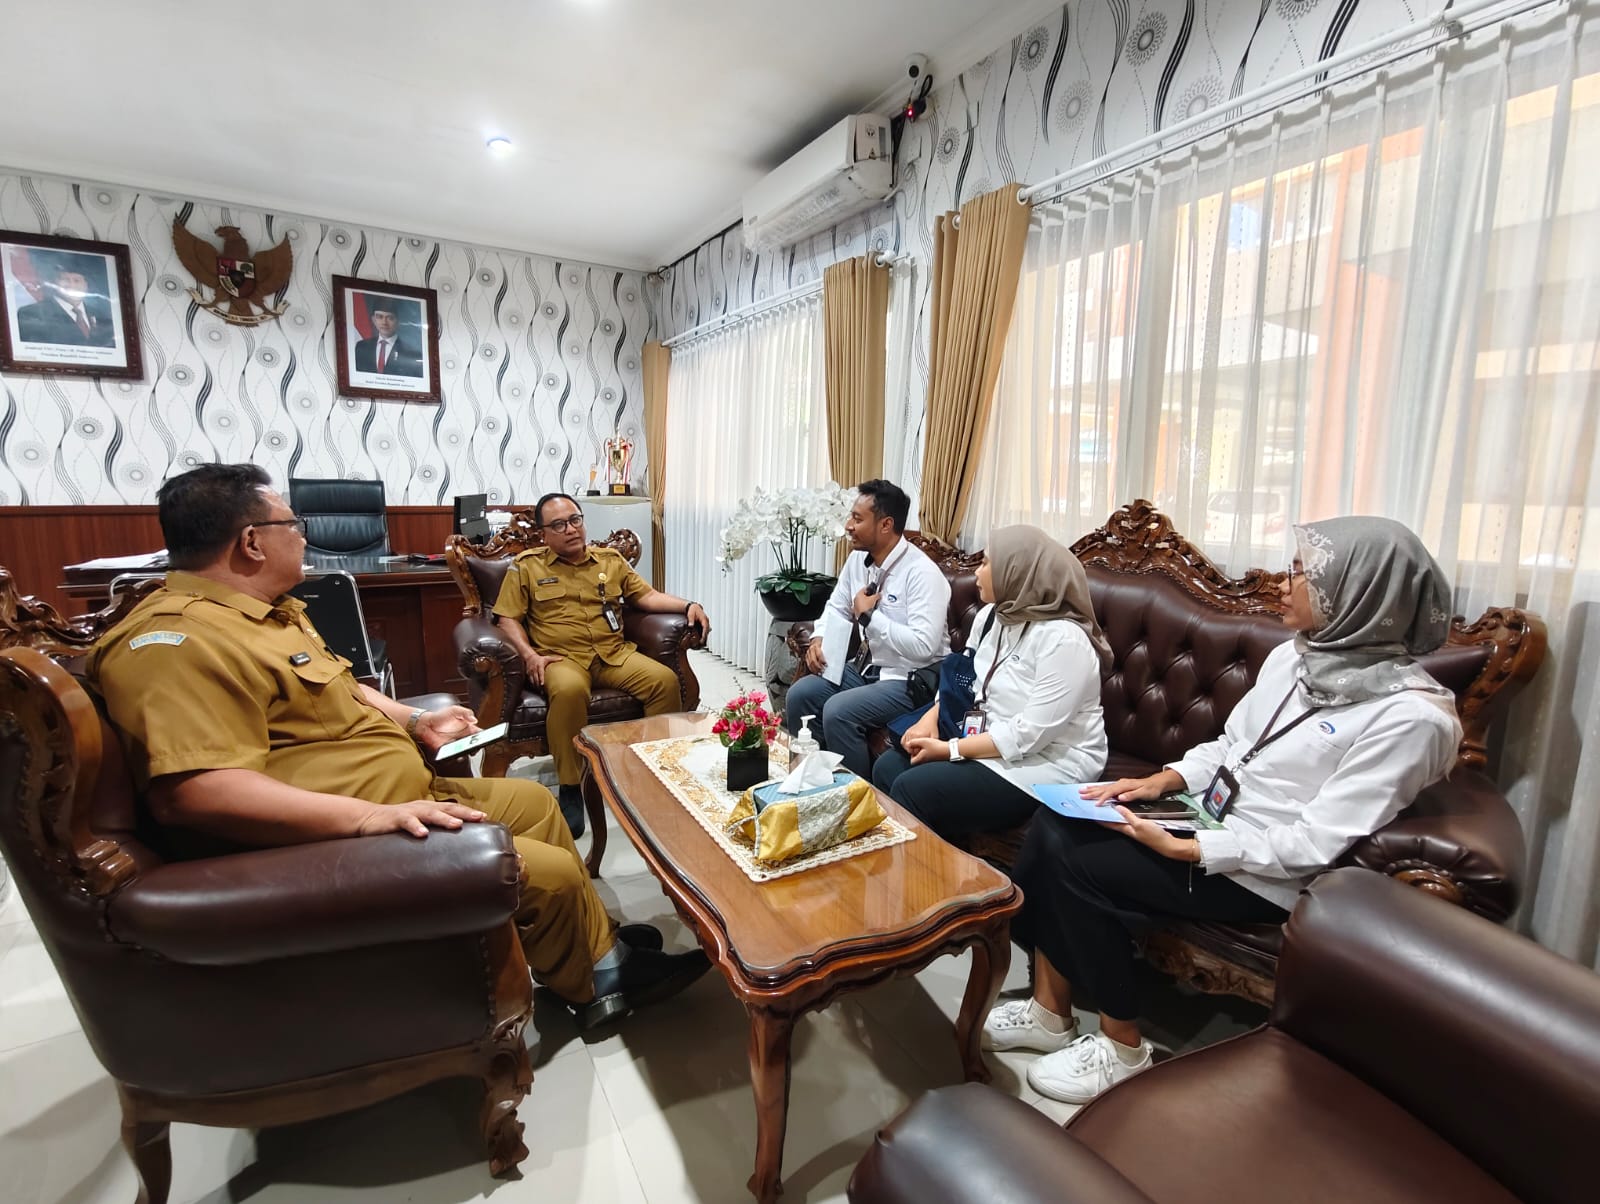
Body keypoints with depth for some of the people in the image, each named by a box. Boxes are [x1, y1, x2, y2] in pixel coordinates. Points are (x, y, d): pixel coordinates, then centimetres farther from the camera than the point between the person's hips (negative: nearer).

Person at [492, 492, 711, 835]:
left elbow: (647, 596, 16)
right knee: (569, 690, -38)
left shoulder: (611, 559, 16)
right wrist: (530, 655, -12)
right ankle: (570, 788, -21)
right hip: (562, 657, -3)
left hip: (614, 653, 3)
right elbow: (507, 618, 5)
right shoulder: (526, 566, 8)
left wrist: (687, 606, 0)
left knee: (665, 679, -22)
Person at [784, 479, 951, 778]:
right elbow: (836, 608, 15)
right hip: (868, 665, 8)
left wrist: (869, 616, -22)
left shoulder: (922, 573, -23)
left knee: (838, 711, -26)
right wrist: (819, 639, -6)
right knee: (800, 694, -6)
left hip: (911, 678, -8)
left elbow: (923, 646, -31)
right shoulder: (858, 559, 2)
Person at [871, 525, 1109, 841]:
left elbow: (1030, 735, -27)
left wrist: (949, 750, -22)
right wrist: (930, 718, -8)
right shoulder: (990, 616, 4)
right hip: (987, 741, 8)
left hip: (1048, 764, -8)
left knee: (911, 789, -20)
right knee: (887, 768, -4)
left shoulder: (1063, 639, -23)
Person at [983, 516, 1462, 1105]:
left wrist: (1181, 849, -24)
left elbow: (1316, 843, -22)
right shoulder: (1291, 657, 6)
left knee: (1076, 863, -20)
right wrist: (1163, 779, -3)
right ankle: (1049, 1010, 1)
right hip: (1209, 819, 8)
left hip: (1265, 877, -7)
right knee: (1054, 823, -12)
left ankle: (1122, 1048, 2)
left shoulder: (1411, 715, -19)